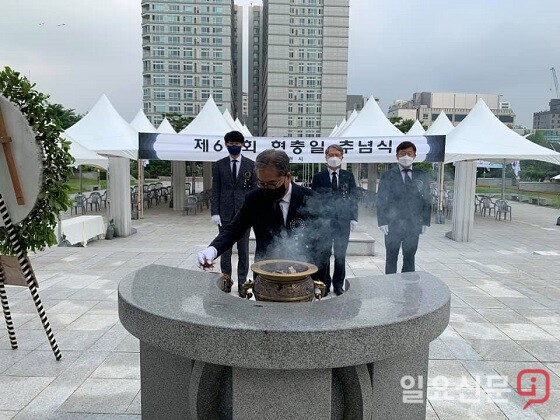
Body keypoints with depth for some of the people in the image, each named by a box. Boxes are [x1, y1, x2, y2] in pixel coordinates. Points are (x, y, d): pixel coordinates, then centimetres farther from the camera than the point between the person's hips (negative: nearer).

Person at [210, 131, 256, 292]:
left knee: (243, 250, 6)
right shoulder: (220, 165, 6)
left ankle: (242, 283, 16)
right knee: (225, 250, 7)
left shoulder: (250, 165, 3)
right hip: (225, 213, 1)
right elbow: (215, 190, 4)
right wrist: (215, 212, -4)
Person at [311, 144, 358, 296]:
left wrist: (354, 218, -1)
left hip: (343, 221, 2)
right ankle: (324, 284, 12)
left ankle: (338, 284, 21)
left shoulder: (348, 176, 8)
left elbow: (354, 198, 7)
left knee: (341, 254, 9)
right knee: (324, 254, 1)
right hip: (324, 221, -1)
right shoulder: (318, 177, 4)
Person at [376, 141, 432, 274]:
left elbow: (427, 200, 9)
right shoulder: (387, 176, 1)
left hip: (413, 225, 2)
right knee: (391, 258, 7)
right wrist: (382, 222, -9)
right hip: (392, 225, -2)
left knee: (409, 258, 9)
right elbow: (381, 200, -1)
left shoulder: (422, 176, 8)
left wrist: (425, 222, 2)